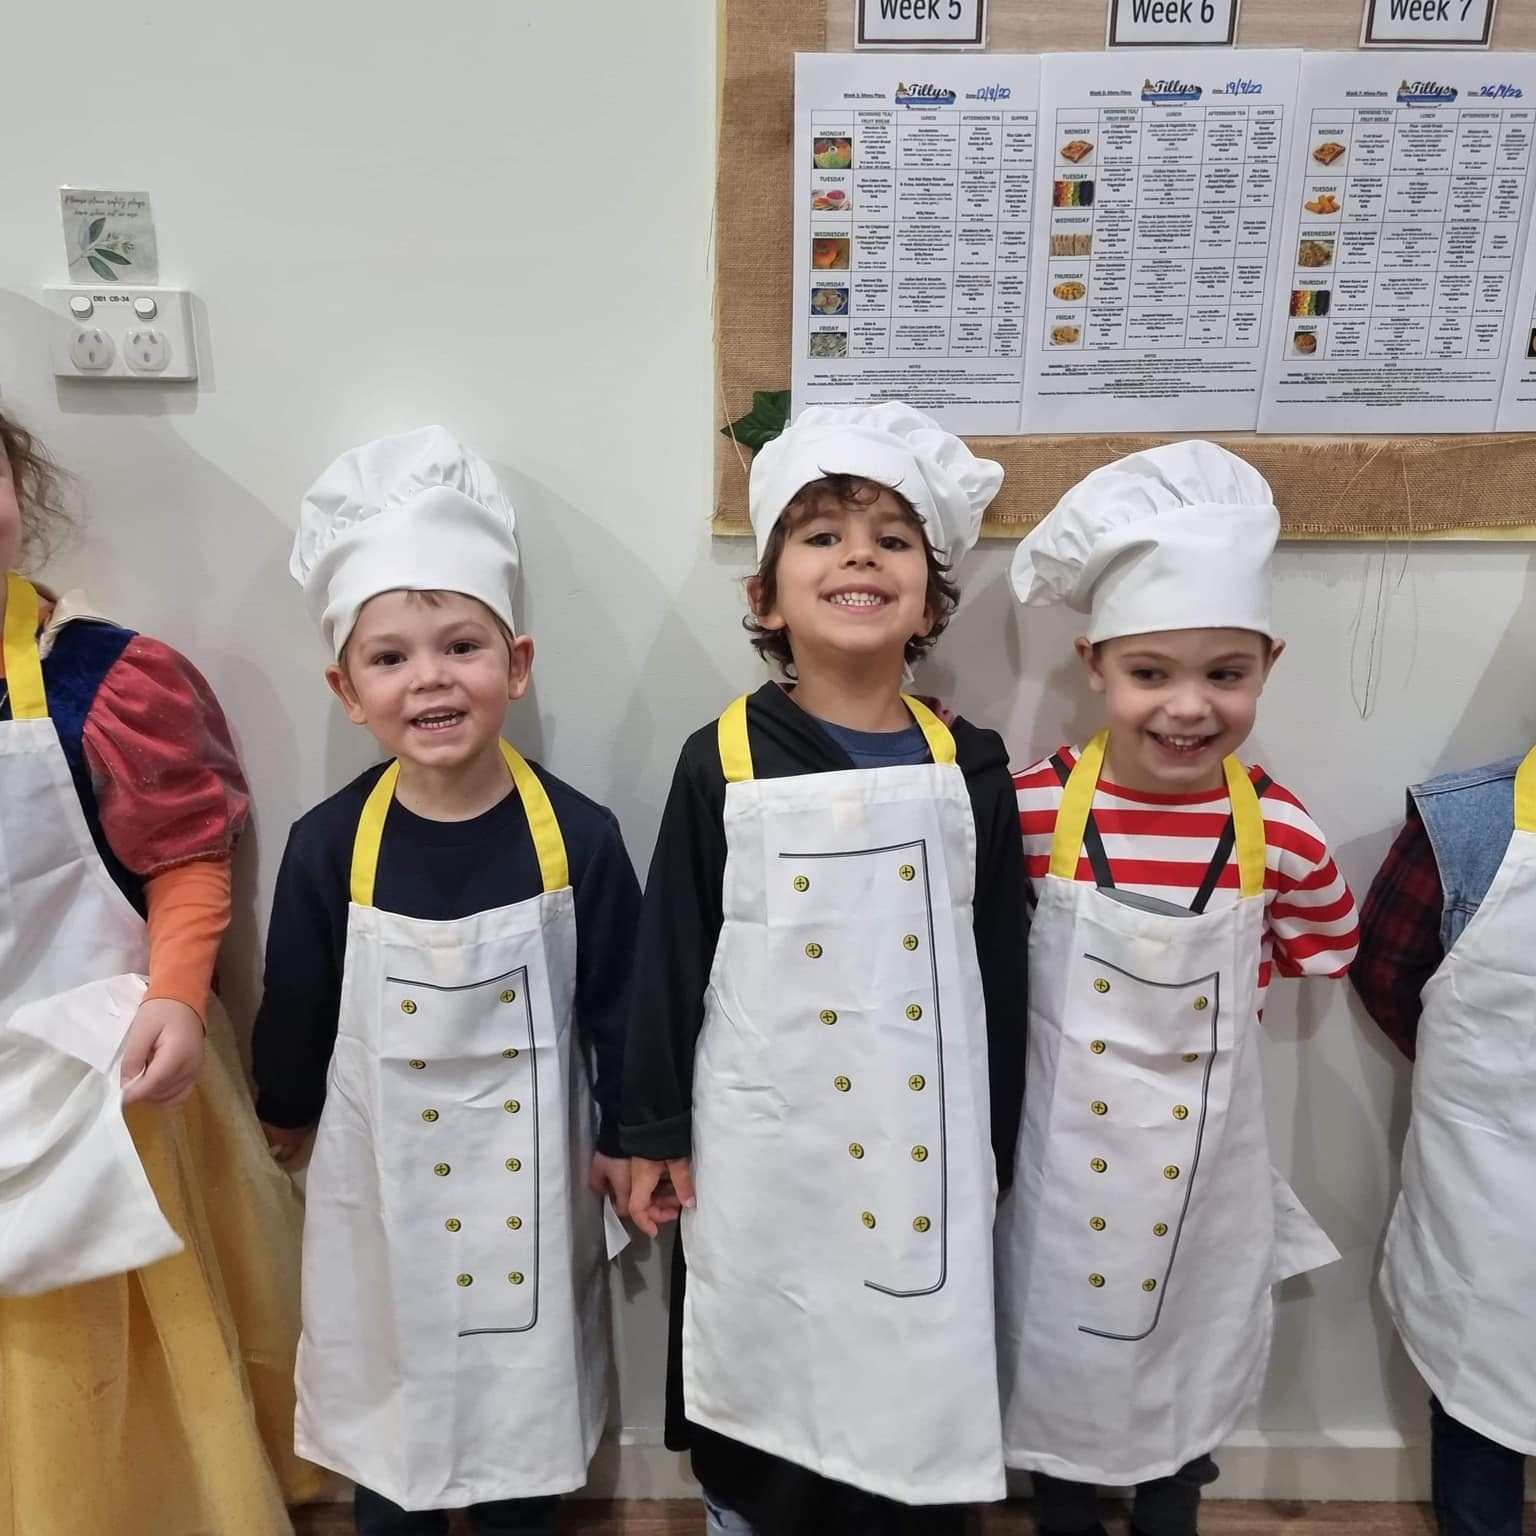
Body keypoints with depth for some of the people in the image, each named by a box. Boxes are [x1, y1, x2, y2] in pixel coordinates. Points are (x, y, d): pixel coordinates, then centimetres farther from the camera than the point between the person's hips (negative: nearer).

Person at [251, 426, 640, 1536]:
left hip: (532, 1161, 0)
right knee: (388, 1400, 22)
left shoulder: (578, 836, -19)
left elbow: (618, 999, -8)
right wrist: (285, 1109, 14)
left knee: (527, 1404, 21)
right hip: (382, 1162, 1)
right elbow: (296, 1000, 0)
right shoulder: (330, 843, -15)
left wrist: (624, 1136, 1)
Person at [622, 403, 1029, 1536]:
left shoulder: (969, 767, -3)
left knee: (916, 1399, 15)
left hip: (922, 1151, 1)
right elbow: (670, 957, -3)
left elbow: (1001, 972, 3)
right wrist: (658, 1133, 1)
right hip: (762, 1155, 0)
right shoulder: (723, 763, -8)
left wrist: (993, 1155, 7)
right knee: (758, 1394, 18)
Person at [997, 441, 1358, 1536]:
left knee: (1193, 1354, 24)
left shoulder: (1278, 829, -15)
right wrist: (1077, 981, -9)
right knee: (1057, 1343, 20)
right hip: (1062, 1143, -1)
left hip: (1204, 1150, 2)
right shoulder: (1031, 807, -19)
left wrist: (1215, 980, -4)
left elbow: (1325, 944, 5)